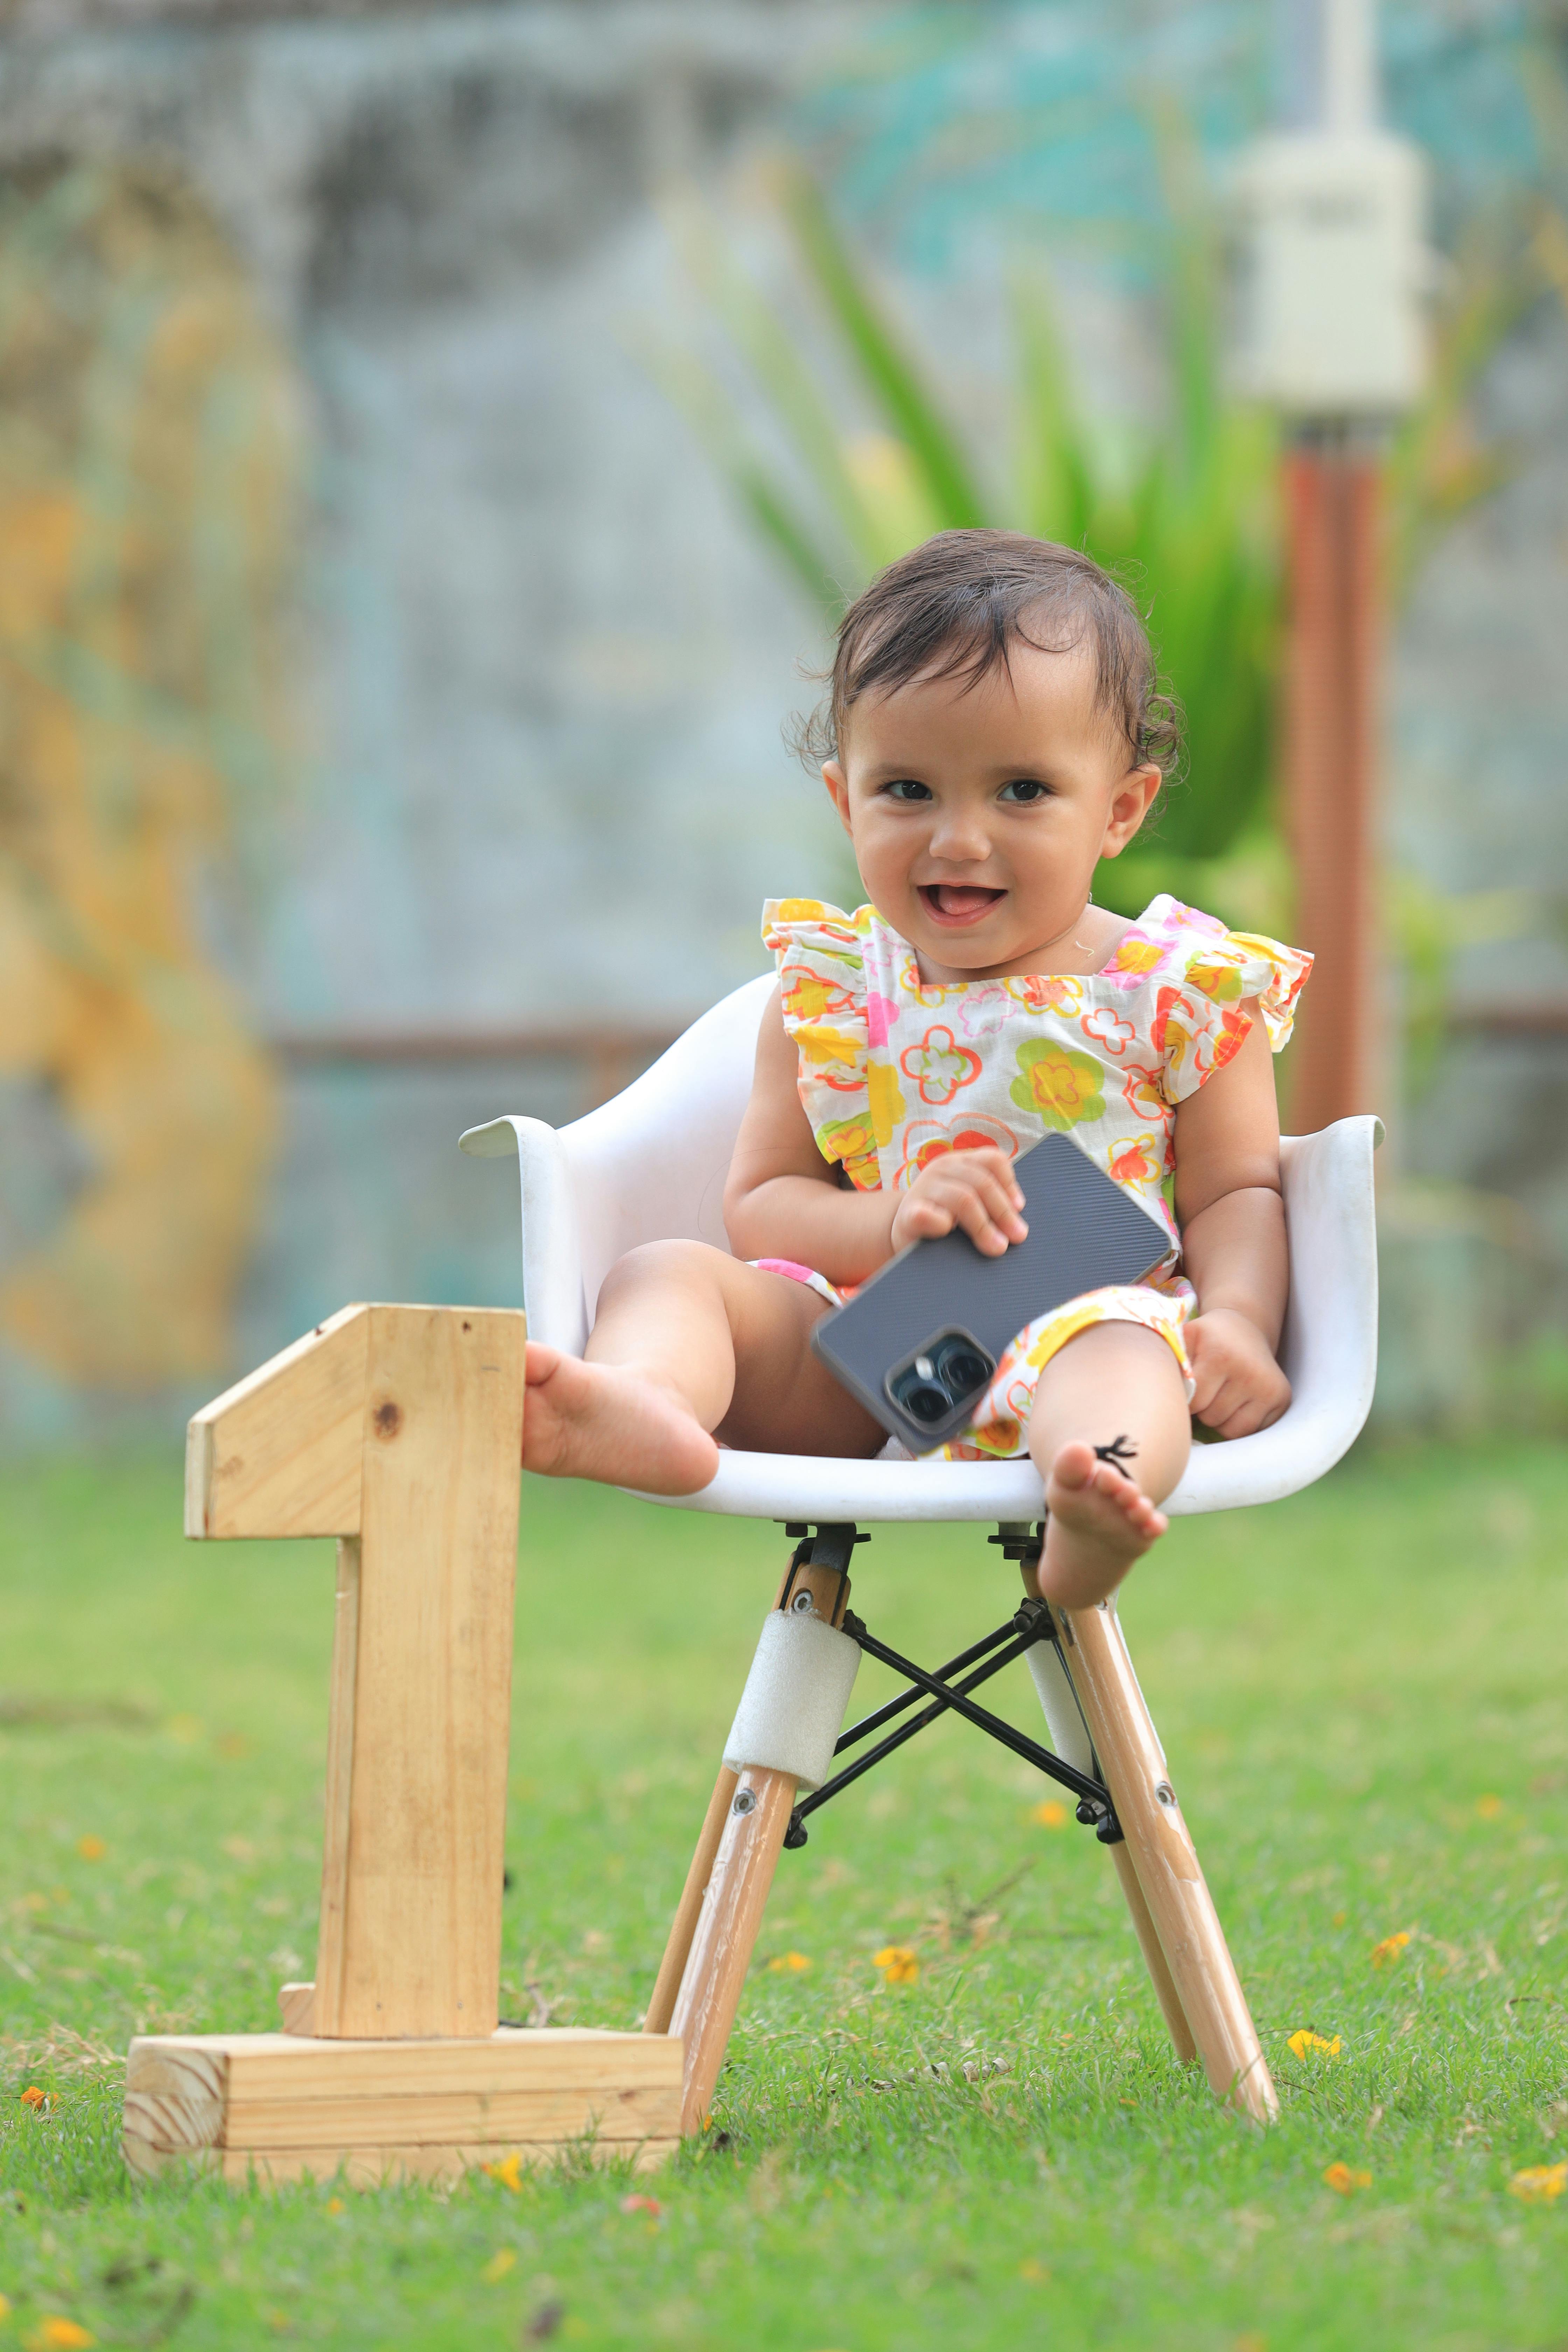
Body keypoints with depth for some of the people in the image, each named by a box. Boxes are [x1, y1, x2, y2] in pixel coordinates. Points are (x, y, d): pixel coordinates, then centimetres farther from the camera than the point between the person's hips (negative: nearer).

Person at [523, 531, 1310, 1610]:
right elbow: (761, 1207, 11)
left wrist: (1238, 1320, -12)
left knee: (1115, 1348, -36)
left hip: (1081, 1319, -3)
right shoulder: (830, 990, 14)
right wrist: (890, 1222, -12)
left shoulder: (1179, 990, 9)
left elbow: (1235, 1194, 11)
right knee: (669, 1272, -19)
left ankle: (1095, 1507, -72)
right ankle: (641, 1406, -55)